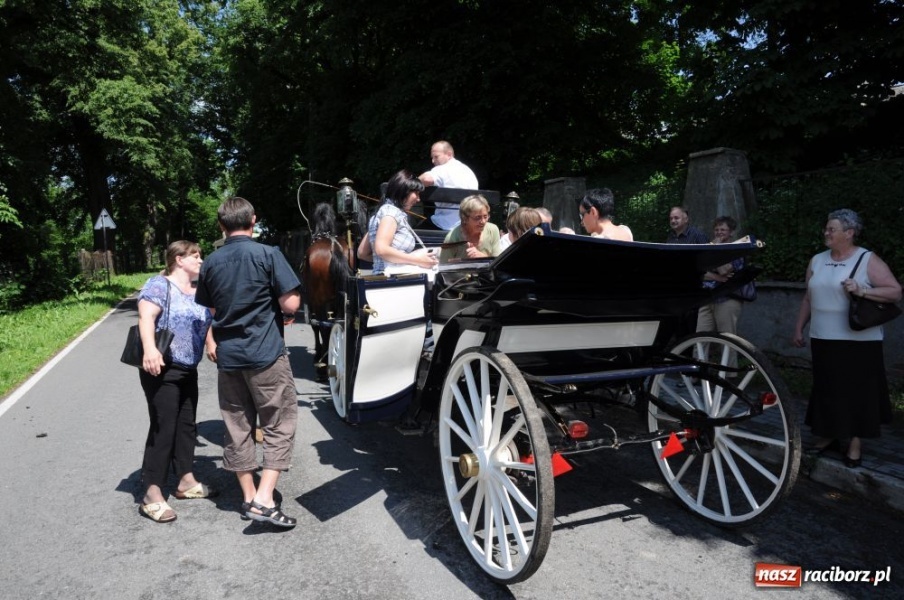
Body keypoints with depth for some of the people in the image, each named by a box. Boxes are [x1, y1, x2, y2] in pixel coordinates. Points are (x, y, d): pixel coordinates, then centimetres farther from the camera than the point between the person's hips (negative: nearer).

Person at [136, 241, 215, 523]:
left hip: (188, 370, 9)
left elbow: (206, 323, 26)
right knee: (163, 428, -8)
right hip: (162, 369, -8)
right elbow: (146, 316, -24)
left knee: (187, 425, 13)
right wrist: (149, 349, -39)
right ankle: (152, 495, -1)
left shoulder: (198, 292, 15)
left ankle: (186, 482, 24)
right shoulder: (160, 285, -10)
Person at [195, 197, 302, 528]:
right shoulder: (268, 255, -9)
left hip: (227, 356, 5)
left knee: (237, 427, 13)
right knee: (280, 425, 2)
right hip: (266, 354, -5)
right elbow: (291, 304, -12)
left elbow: (208, 312, 13)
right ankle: (264, 500, -5)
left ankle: (249, 496, 22)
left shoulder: (211, 263, 8)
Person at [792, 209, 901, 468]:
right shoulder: (817, 261, 10)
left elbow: (896, 292, -9)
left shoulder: (868, 261, -5)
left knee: (858, 392, 4)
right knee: (826, 390, 11)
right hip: (823, 340, 5)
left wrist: (862, 291, -22)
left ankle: (855, 444, 15)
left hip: (858, 342, -4)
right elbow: (808, 299, 15)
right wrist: (799, 328, 13)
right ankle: (828, 436, 25)